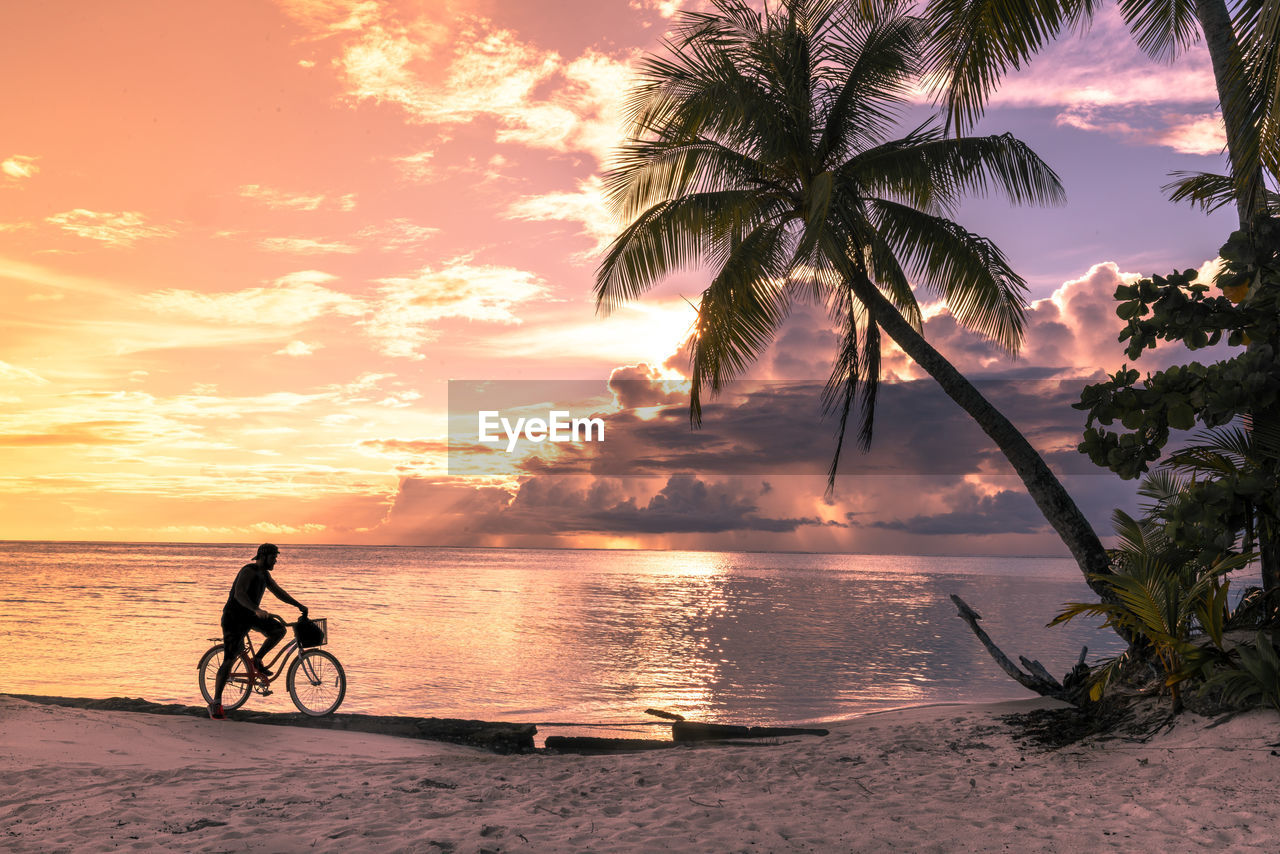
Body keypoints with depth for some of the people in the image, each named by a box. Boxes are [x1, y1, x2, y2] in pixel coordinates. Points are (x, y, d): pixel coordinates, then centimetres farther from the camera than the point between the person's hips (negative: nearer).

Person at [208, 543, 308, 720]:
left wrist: (299, 605, 11)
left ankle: (257, 661, 9)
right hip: (234, 618, -8)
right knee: (230, 660, -10)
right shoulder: (248, 571, -20)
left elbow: (278, 591, 18)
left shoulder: (264, 574, 8)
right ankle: (215, 704, -2)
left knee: (279, 629, -9)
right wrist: (257, 610, -48)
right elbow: (239, 594, -34)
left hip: (250, 615, 8)